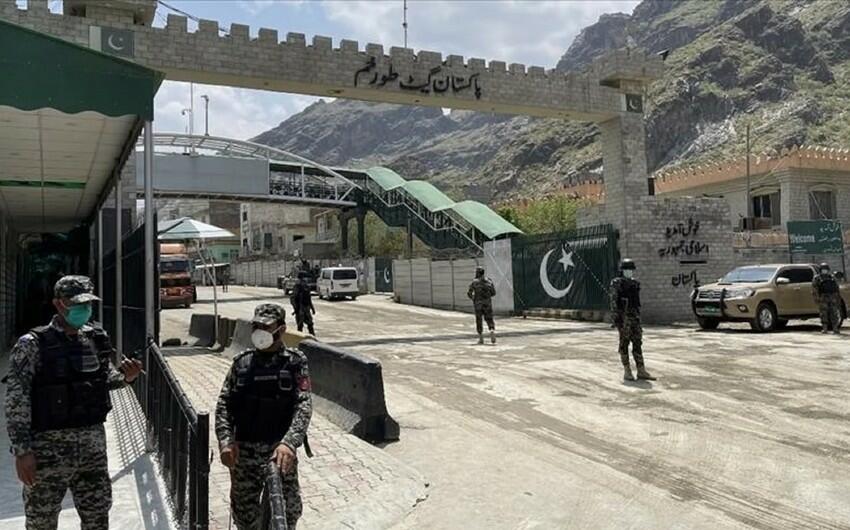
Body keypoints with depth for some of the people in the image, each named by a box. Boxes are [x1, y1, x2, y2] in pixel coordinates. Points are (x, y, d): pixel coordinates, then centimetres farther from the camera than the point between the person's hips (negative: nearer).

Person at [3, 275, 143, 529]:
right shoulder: (32, 345, -11)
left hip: (93, 445, 4)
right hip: (49, 449, -4)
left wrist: (125, 377, -4)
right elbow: (16, 402, -12)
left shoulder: (98, 338, 4)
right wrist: (22, 451, -16)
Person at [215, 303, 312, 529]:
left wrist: (289, 443, -29)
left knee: (288, 511, 6)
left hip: (281, 451, -2)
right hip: (243, 451, 2)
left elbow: (303, 406, -14)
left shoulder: (295, 363, -5)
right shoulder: (242, 362, 3)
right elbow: (224, 404, 1)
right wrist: (226, 441, -14)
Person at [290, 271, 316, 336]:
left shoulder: (307, 286, 11)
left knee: (310, 323, 7)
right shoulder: (297, 286, -12)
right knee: (300, 325, -2)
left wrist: (312, 308, 18)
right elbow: (292, 298, -17)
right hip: (300, 309, -7)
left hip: (307, 308, 7)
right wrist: (295, 308, -23)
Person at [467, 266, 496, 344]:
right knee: (489, 319, 8)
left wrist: (473, 298, 15)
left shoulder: (474, 282, -6)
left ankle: (481, 339, 11)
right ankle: (492, 331, -21)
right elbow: (493, 292, 4)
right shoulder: (489, 281, 3)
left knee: (479, 320, 10)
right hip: (488, 303, 2)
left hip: (478, 304, -2)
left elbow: (469, 293, -5)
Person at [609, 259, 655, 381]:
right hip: (623, 316, -7)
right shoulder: (616, 283, -8)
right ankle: (627, 371, 5)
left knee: (638, 342, 4)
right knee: (624, 342, -2)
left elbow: (636, 301, 19)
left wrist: (638, 317, 17)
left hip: (634, 316, 7)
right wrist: (616, 318, -19)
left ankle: (641, 371, 6)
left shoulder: (634, 283, 14)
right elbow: (613, 301, -13)